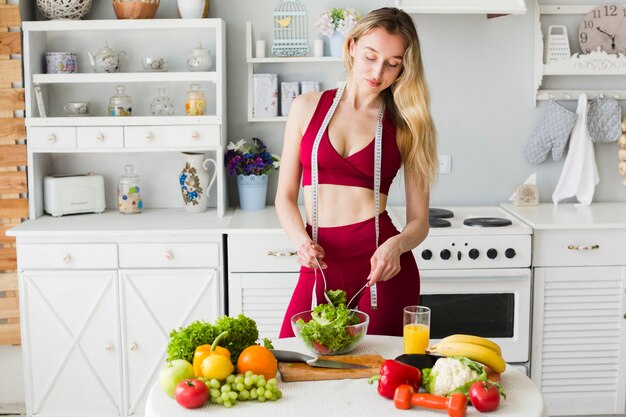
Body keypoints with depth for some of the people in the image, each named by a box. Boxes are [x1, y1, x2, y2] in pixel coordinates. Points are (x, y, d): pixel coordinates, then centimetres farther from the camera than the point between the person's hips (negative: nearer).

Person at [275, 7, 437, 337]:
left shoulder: (404, 126, 4)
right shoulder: (308, 108, 7)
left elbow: (418, 222, 4)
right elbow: (285, 197, 9)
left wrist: (395, 245, -18)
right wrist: (301, 241, -10)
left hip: (381, 265, -1)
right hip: (320, 265, 1)